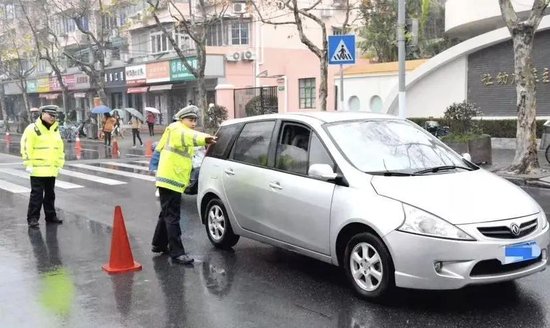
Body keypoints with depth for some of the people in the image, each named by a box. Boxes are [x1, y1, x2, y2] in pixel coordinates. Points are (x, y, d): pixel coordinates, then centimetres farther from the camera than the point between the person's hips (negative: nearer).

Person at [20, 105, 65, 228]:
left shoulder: (55, 129, 13)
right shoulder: (33, 129, -10)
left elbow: (60, 148, 19)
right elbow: (26, 147, -13)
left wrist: (59, 164, 15)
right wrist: (28, 164, -16)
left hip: (51, 170, 7)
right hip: (38, 169, -7)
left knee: (50, 194, 14)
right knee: (37, 194, -5)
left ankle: (50, 216, 24)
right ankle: (32, 218, 2)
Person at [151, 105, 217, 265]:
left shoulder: (181, 131, 22)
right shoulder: (176, 129, -12)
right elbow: (187, 137, -35)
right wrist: (203, 139, -54)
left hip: (173, 180, 11)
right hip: (170, 180, -11)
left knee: (167, 214, 21)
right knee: (172, 217, -10)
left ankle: (159, 244, 35)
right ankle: (177, 253, -10)